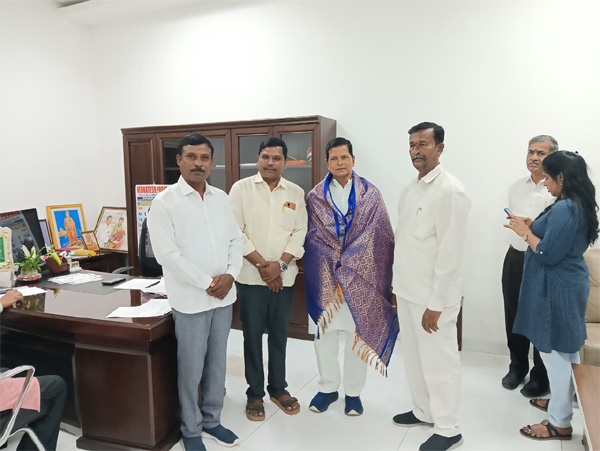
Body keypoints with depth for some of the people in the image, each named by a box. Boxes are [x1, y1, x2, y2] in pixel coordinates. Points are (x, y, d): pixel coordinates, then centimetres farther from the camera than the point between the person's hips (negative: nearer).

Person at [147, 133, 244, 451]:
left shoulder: (221, 198, 7)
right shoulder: (165, 202, -9)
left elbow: (236, 240, 8)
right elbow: (167, 254, -15)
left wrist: (231, 274, -9)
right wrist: (206, 283, -16)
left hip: (224, 296, 5)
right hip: (190, 299, -5)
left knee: (217, 364, 17)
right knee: (191, 368, 8)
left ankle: (211, 421, 35)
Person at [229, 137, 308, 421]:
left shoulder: (296, 193, 5)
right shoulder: (241, 188, -2)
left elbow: (300, 233, 0)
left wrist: (280, 264, -13)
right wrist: (261, 264, -13)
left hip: (284, 277, 2)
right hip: (251, 276, -2)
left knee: (279, 335, 14)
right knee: (253, 336, 8)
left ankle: (278, 388, 31)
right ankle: (255, 393, 24)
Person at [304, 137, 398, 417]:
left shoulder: (371, 195, 1)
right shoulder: (315, 197, 4)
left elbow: (382, 237, -1)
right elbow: (311, 237, 2)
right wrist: (336, 264, -7)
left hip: (361, 278, -1)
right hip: (324, 277, 1)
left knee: (358, 336, 8)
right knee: (324, 334, 9)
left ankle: (353, 392, 26)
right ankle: (328, 388, 29)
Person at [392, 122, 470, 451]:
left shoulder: (450, 190, -17)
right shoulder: (410, 189, 9)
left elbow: (451, 253, -20)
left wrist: (436, 304, -19)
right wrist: (397, 286, 15)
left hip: (433, 295, -8)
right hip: (408, 290, 8)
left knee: (438, 362, 5)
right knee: (414, 356, 19)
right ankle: (423, 411, 38)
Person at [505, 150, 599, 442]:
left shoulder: (564, 209, -23)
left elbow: (548, 254, -24)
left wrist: (525, 233, -11)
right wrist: (532, 226, 8)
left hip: (557, 289, -10)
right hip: (568, 285, 10)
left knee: (555, 353, 1)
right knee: (565, 351, 21)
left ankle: (560, 423, 15)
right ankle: (562, 400, 38)